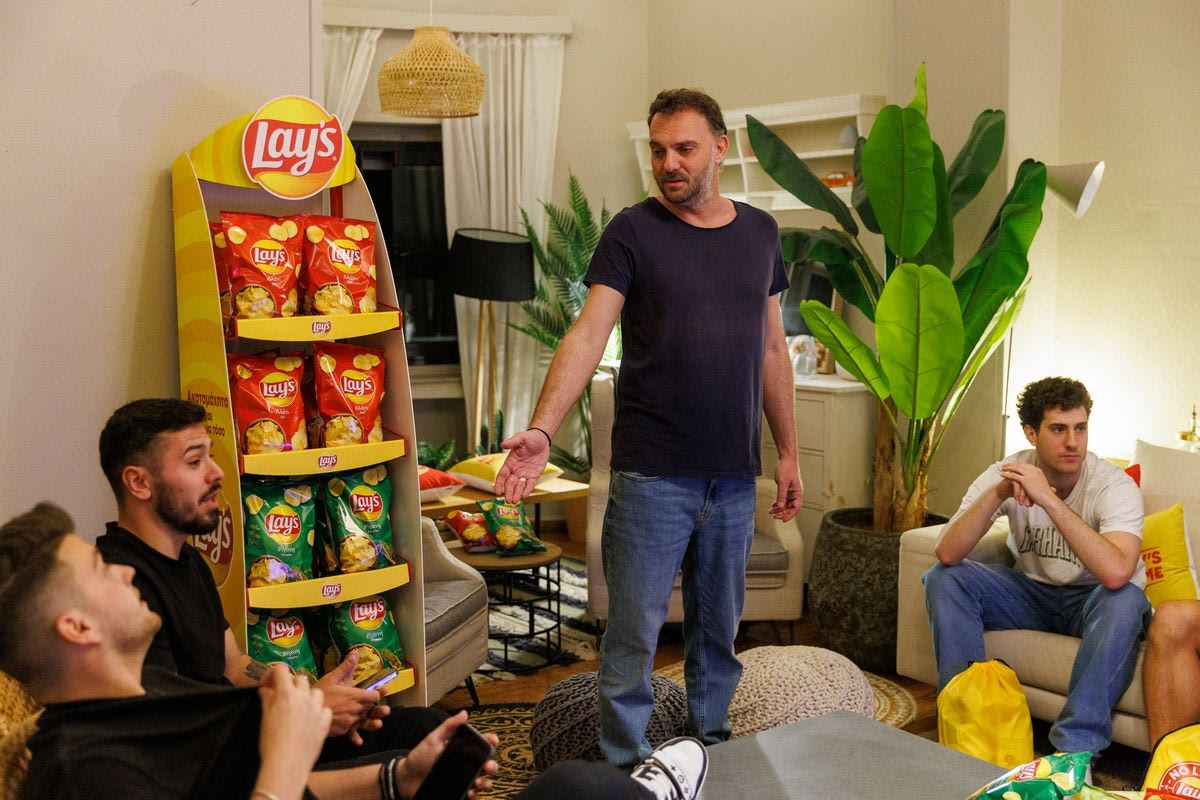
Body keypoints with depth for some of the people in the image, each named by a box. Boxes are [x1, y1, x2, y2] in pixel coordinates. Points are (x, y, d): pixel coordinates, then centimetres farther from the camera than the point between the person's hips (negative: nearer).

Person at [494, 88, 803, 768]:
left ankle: (711, 753, 32)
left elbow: (772, 349, 15)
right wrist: (541, 431, -26)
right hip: (652, 474, -4)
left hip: (735, 477, 4)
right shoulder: (633, 232, -3)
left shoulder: (759, 233, 10)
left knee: (719, 630, 15)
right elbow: (587, 335, -13)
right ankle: (626, 771, 14)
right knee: (633, 636, 0)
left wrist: (790, 452, 13)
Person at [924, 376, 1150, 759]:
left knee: (1125, 600, -36)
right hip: (1031, 592, 3)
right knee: (943, 579, -18)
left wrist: (1050, 500, -41)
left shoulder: (1114, 485, -22)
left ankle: (1076, 748, -29)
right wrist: (997, 494, -36)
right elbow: (946, 554, -24)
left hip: (1089, 601, -3)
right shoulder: (1007, 474, -13)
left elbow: (1116, 573, -42)